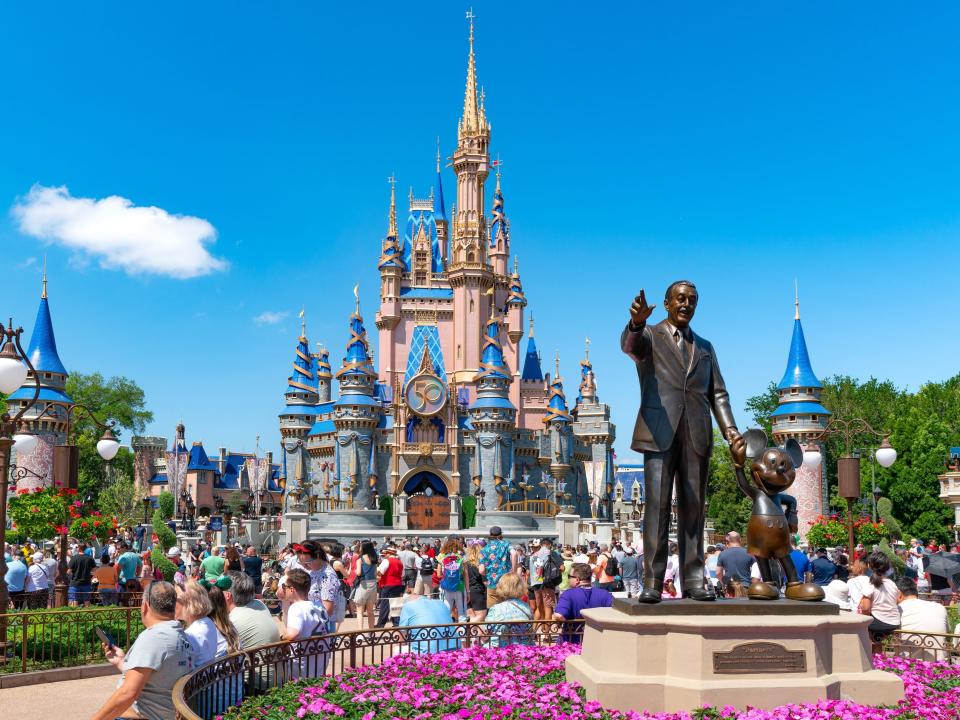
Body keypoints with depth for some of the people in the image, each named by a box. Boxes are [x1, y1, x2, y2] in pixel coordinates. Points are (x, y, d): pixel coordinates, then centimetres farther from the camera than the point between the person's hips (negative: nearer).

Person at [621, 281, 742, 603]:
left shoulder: (705, 347, 23)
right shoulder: (649, 336, 10)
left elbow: (717, 393, 17)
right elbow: (630, 345, -16)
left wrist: (729, 428, -1)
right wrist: (637, 322, -39)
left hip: (696, 434, 4)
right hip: (659, 432, -4)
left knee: (693, 507, 3)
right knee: (657, 505, -8)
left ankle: (693, 580, 5)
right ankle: (652, 582, -7)